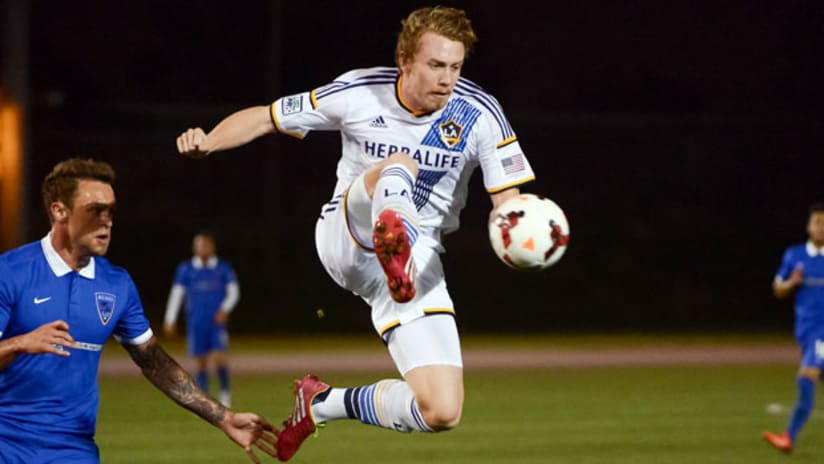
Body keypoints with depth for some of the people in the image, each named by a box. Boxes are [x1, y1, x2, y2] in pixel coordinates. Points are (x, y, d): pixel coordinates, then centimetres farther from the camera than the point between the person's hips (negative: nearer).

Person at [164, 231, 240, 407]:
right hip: (196, 324, 1)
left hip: (217, 322, -1)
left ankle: (225, 392, 7)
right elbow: (176, 294, 6)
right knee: (201, 363, 2)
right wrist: (170, 320, 1)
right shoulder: (185, 269, 6)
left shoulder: (224, 268, 5)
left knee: (219, 358, -15)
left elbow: (234, 292, 5)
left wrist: (225, 309, -13)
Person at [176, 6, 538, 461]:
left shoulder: (479, 113, -7)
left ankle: (324, 404, 14)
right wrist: (207, 142, -18)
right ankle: (394, 242, -69)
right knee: (398, 166, -34)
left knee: (442, 412, -12)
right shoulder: (359, 92, -8)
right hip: (346, 239, -2)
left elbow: (507, 204, -8)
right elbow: (264, 118, 1)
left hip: (417, 263, 2)